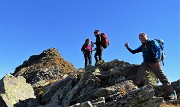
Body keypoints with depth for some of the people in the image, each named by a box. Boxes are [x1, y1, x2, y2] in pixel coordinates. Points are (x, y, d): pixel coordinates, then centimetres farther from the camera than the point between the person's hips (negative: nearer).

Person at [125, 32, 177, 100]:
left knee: (162, 77, -6)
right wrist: (128, 47, 1)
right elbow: (133, 52, 18)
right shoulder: (142, 46, 15)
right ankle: (136, 85, -28)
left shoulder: (152, 42, 1)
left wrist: (158, 60, -21)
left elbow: (159, 50, -9)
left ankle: (172, 93, 0)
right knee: (140, 70, -28)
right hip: (146, 62, 4)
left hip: (154, 62, -4)